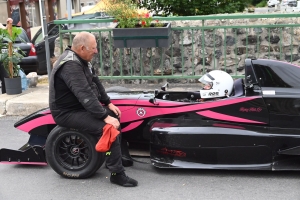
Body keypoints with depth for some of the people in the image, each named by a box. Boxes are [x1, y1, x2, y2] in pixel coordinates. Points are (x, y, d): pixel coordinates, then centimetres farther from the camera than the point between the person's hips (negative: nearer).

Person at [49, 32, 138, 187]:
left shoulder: (81, 60, 6)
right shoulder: (70, 65, -26)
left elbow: (94, 82, 12)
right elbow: (85, 95, -33)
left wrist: (108, 103, 5)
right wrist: (105, 117, -32)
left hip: (81, 107, 11)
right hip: (68, 113, -11)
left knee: (114, 115, 12)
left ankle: (118, 155, 20)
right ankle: (117, 174, -15)